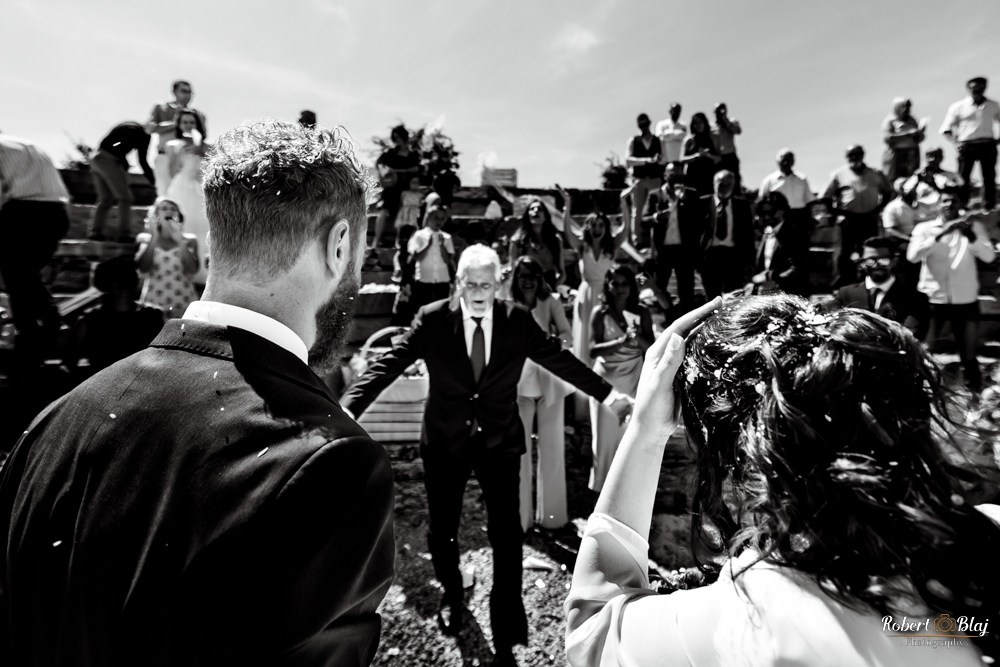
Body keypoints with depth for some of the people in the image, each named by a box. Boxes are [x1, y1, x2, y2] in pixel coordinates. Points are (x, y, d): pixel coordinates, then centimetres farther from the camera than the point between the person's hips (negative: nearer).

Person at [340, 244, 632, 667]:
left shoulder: (518, 321, -6)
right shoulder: (432, 319, -10)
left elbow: (559, 358, 1)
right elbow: (389, 363, -15)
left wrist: (608, 395, 3)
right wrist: (348, 407, -26)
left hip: (500, 441, 0)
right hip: (444, 441, 1)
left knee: (506, 534, 1)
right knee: (442, 528, 17)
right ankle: (451, 593, 50)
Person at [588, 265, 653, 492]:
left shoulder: (641, 313, 0)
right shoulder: (600, 312, -5)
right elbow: (593, 350, -14)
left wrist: (638, 339, -20)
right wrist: (621, 341, -25)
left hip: (634, 379, 2)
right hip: (606, 379, -1)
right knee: (606, 434, 6)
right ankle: (604, 485, 22)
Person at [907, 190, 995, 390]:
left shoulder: (973, 226, 5)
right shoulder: (925, 228, 2)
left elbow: (989, 256, -7)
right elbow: (912, 256, -13)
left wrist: (971, 235, -22)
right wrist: (939, 235, -22)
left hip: (965, 300, 1)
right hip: (933, 299, -1)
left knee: (968, 355, 10)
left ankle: (974, 393, 24)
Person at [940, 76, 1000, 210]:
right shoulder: (958, 107, 2)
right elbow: (946, 129, 3)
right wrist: (956, 142, -10)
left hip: (988, 145, 3)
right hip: (967, 146, -3)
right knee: (962, 178, -3)